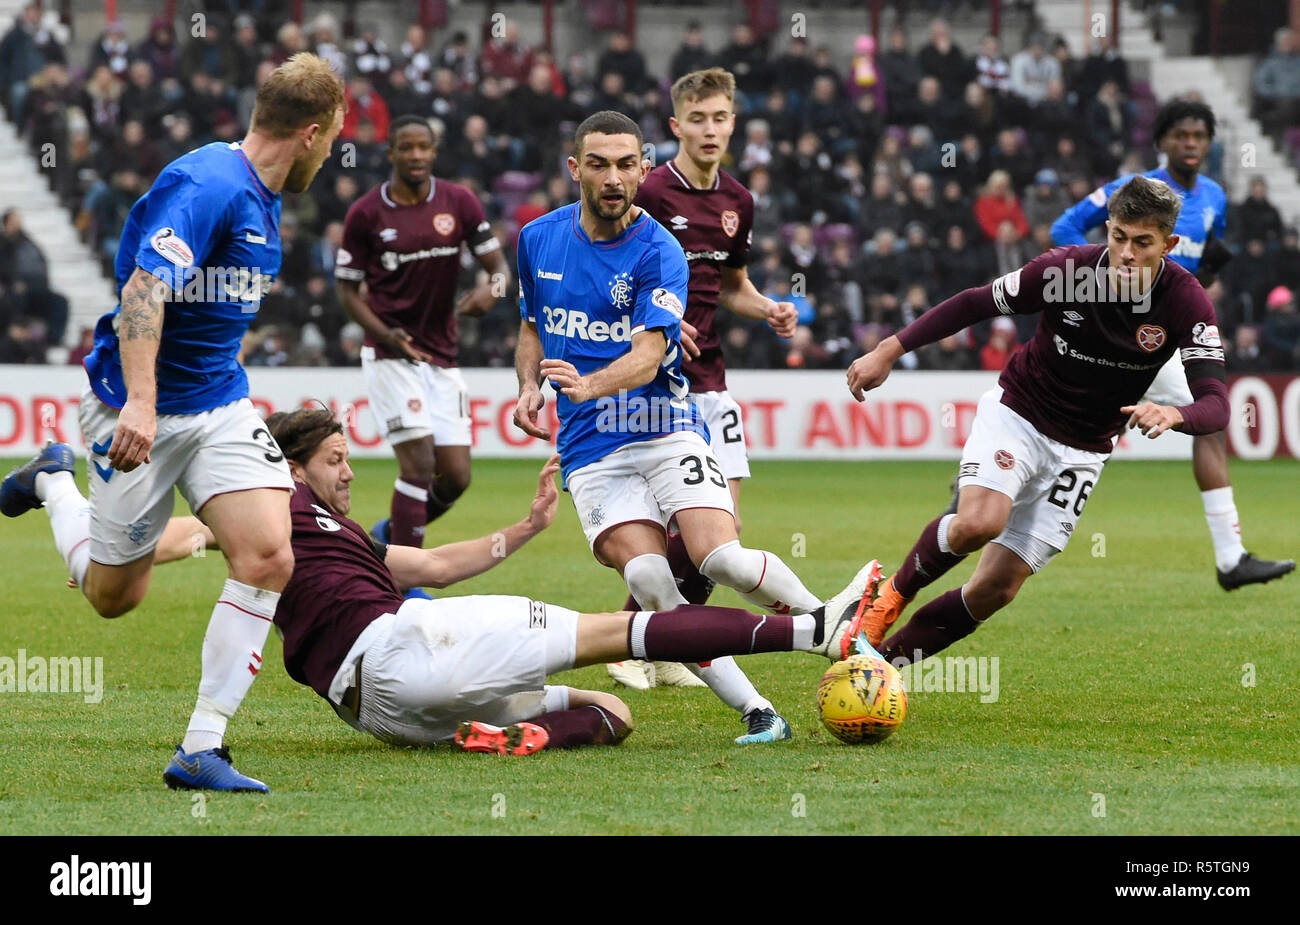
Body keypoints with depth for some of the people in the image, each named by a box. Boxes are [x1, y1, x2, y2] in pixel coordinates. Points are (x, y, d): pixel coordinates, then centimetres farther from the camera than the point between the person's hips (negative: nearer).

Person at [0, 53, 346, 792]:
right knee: (114, 594, 7)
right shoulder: (204, 185, -21)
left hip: (221, 407, 8)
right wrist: (140, 400, -40)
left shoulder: (265, 203, 10)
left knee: (268, 557, -15)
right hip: (140, 409, -8)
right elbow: (144, 288, -32)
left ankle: (202, 750, -10)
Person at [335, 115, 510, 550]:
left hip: (441, 357, 4)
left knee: (456, 477, 1)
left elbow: (498, 265, 6)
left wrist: (493, 288, -19)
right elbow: (347, 287, 1)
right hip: (390, 355, -4)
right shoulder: (366, 213, -5)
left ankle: (389, 534, 29)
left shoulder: (459, 202, 3)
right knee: (419, 463, -16)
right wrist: (385, 334, -16)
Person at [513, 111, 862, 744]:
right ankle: (755, 712, -20)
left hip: (664, 427, -2)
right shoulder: (538, 239, 7)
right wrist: (529, 386, 4)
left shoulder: (658, 252, -7)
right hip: (589, 448, 3)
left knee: (721, 558, -23)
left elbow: (647, 356, -18)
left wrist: (588, 385, -37)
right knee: (647, 574, -23)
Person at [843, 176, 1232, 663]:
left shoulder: (1185, 302, -18)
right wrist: (889, 350, -10)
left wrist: (1173, 415, -48)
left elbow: (1215, 406, -25)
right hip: (1016, 413, -2)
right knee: (979, 523, -31)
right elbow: (974, 303, -6)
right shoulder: (1063, 270, -20)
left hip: (1081, 452, 2)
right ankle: (893, 593, -1)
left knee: (996, 588, -4)